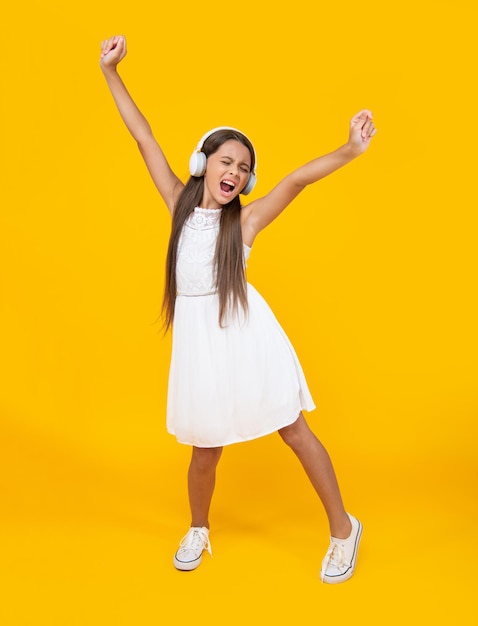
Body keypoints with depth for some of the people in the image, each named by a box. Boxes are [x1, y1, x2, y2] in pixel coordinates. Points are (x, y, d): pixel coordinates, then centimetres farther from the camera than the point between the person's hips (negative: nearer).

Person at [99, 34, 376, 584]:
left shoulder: (245, 220, -3)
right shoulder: (182, 204, 6)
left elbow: (295, 181, -17)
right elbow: (146, 141, 6)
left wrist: (349, 151, -31)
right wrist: (110, 73, 7)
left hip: (245, 332, -2)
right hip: (198, 337, 3)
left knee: (294, 431, 6)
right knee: (206, 446, 12)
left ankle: (343, 529, 23)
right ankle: (198, 529, 40)